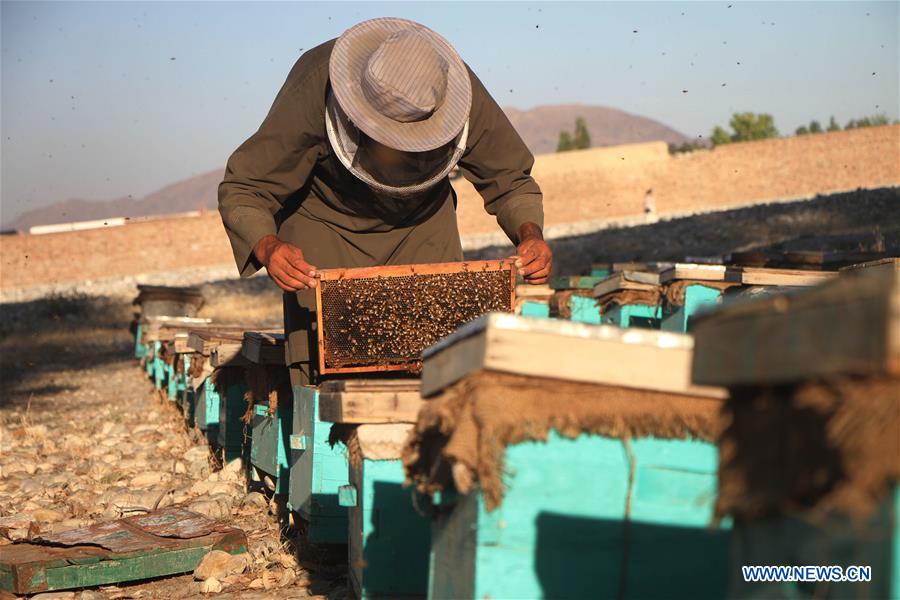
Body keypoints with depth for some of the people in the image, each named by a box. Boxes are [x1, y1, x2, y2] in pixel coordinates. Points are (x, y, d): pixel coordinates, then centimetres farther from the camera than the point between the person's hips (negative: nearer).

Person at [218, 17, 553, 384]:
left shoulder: (463, 95, -26)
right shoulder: (312, 91, -33)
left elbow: (511, 182, -10)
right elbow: (240, 192, -26)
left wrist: (530, 235, -30)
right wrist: (268, 248, -46)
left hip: (422, 223, 2)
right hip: (325, 221, -2)